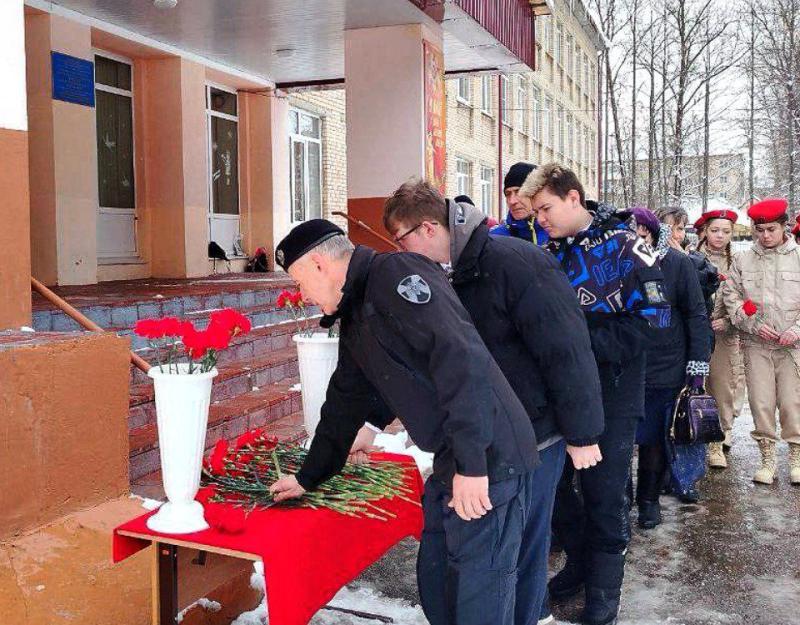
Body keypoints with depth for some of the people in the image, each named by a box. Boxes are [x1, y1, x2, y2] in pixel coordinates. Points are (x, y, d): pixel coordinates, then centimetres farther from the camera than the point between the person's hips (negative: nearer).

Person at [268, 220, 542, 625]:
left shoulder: (394, 274, -13)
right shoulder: (355, 321, 18)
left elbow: (460, 356, -24)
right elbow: (344, 405, 28)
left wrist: (471, 463, -25)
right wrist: (308, 477, 35)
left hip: (488, 461, -10)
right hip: (452, 465, 10)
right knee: (437, 583, 19)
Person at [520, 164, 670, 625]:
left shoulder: (623, 246, -10)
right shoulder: (547, 255, 7)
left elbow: (653, 321, -16)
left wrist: (582, 341, -21)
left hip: (612, 394, -5)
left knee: (604, 494, 4)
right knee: (553, 484, 13)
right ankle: (579, 561, 36)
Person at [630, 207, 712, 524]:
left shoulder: (677, 263, -4)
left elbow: (696, 314, -4)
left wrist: (697, 364, -8)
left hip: (666, 367, -2)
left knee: (654, 437, 6)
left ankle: (649, 499, 23)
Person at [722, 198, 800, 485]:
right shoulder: (743, 260, 7)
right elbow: (730, 295, 5)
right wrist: (754, 324, -6)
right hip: (755, 344, 1)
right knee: (761, 402, 3)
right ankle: (767, 459, 15)